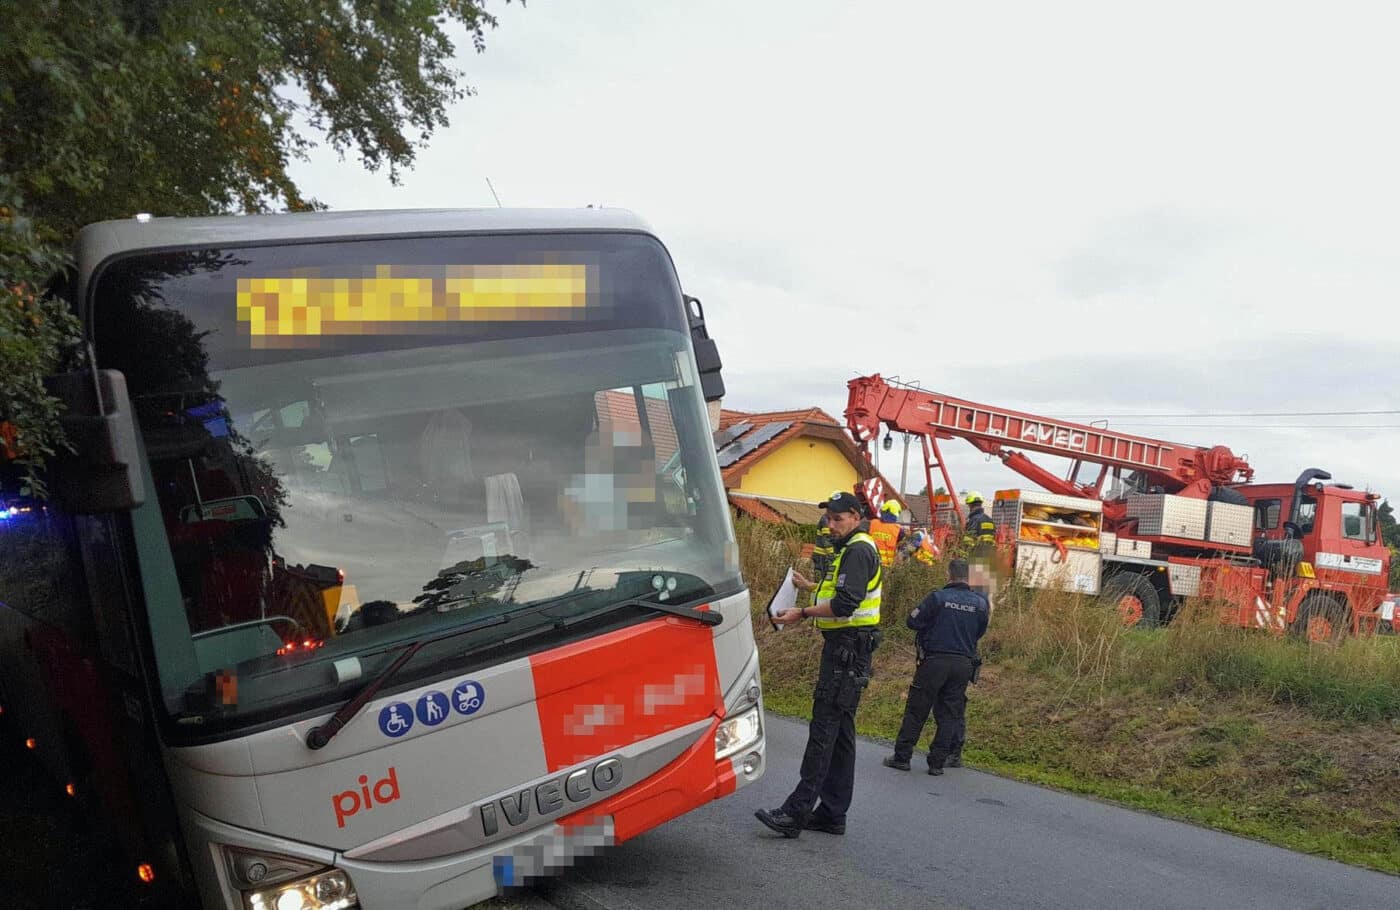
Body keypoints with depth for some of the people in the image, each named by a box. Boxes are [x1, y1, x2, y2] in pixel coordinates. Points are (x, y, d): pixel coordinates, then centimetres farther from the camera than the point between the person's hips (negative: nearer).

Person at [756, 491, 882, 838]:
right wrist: (812, 586, 24)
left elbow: (845, 605, -22)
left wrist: (803, 613, -16)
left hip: (847, 649, -11)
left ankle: (796, 812, -13)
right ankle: (832, 813, 17)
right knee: (840, 731, 11)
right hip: (846, 648, 11)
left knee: (824, 728, -12)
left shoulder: (858, 551, -13)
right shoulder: (854, 549, 20)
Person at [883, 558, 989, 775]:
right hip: (963, 664, 3)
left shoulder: (938, 598, -10)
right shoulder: (980, 603, 2)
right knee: (950, 714, 9)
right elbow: (979, 633, 13)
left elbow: (912, 621, -7)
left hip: (935, 661, -3)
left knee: (916, 710, 5)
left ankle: (902, 757, 9)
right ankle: (937, 762, 10)